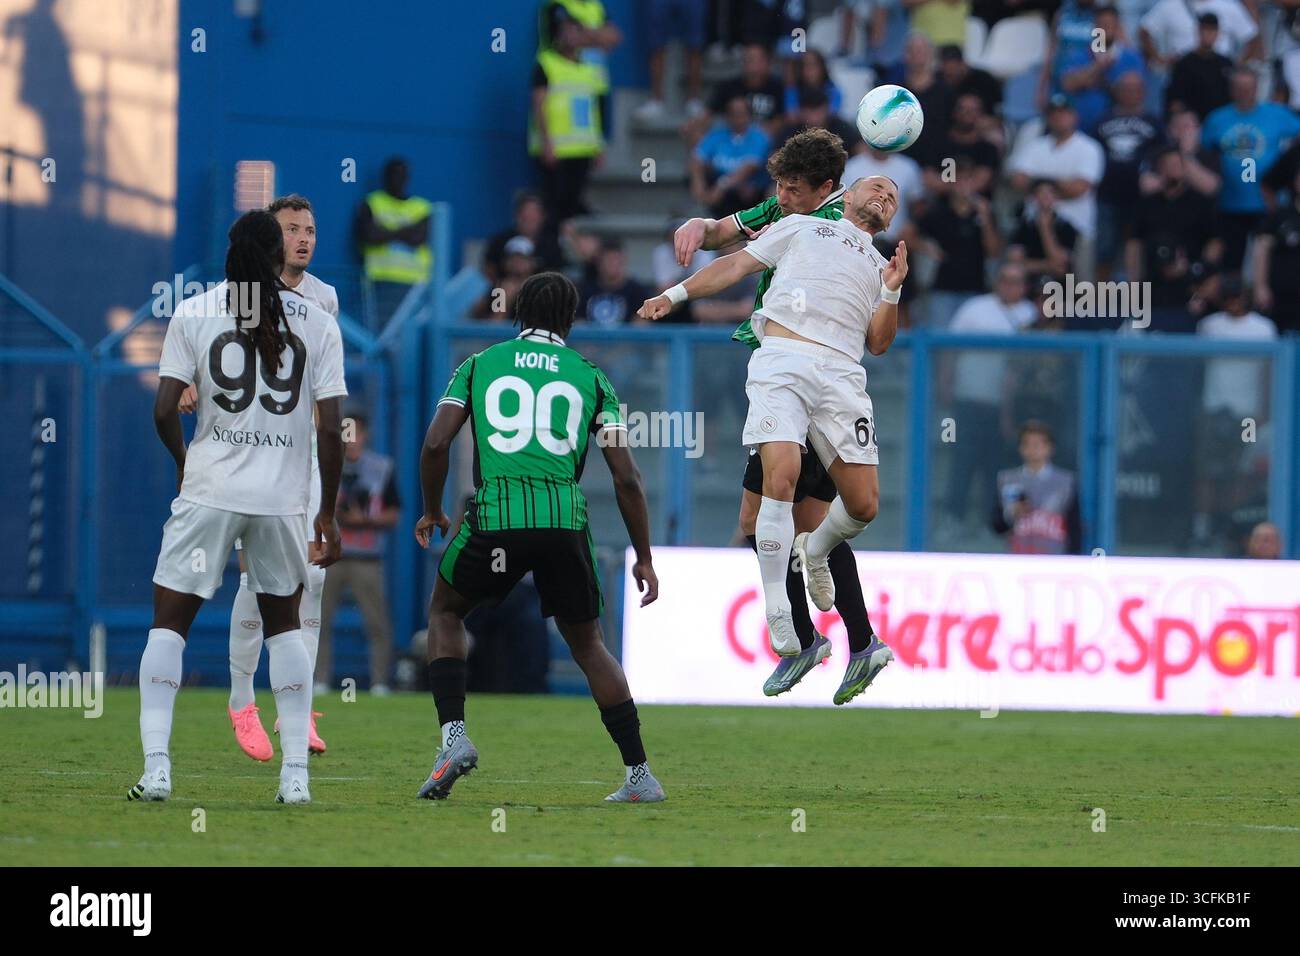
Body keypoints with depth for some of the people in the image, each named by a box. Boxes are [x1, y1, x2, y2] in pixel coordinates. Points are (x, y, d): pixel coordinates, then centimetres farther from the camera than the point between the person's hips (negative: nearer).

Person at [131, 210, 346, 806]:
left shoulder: (193, 314, -2)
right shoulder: (317, 323, 1)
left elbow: (164, 411, -6)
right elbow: (331, 430, -3)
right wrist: (328, 514, 6)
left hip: (210, 489, -2)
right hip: (284, 498, 2)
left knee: (169, 623, 7)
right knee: (283, 624, 19)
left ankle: (156, 766, -7)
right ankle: (296, 774, 12)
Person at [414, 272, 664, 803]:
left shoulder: (480, 365, 14)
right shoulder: (590, 377, 15)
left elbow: (436, 444, 4)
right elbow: (625, 476, 10)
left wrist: (432, 512, 21)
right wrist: (643, 557, 17)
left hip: (495, 516, -1)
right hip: (565, 517, 1)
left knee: (445, 612, 25)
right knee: (587, 644, 18)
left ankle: (454, 735, 5)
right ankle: (640, 775, 12)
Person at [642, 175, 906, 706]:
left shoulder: (881, 266, 30)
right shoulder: (801, 227, 23)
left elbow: (878, 342, 20)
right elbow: (738, 263, 20)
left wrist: (891, 292, 5)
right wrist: (678, 293, 11)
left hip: (842, 373, 4)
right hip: (781, 360, -4)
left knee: (863, 504, -7)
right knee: (781, 476, -24)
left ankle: (815, 551, 28)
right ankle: (777, 614, -19)